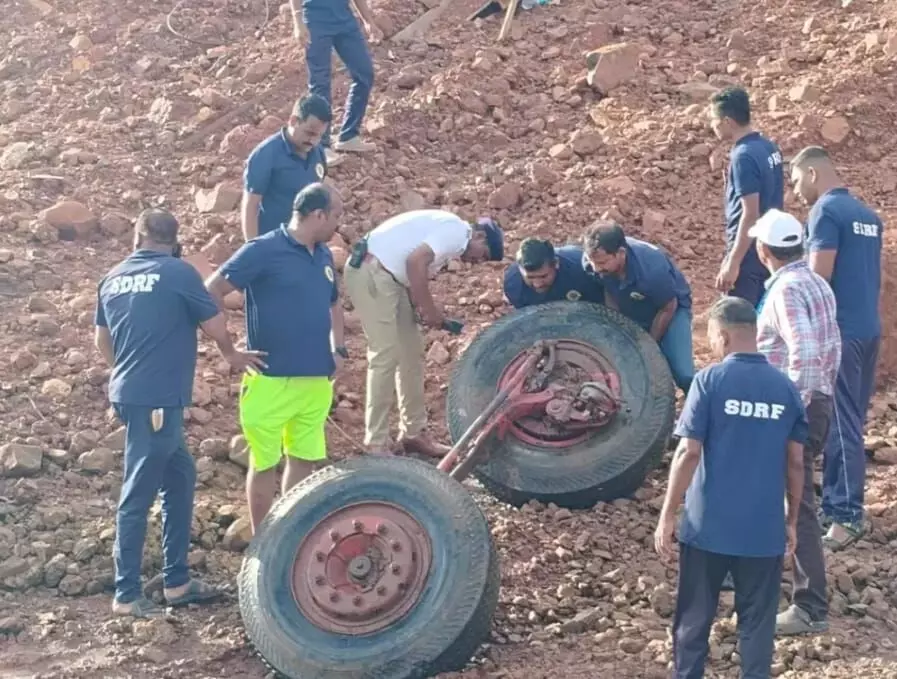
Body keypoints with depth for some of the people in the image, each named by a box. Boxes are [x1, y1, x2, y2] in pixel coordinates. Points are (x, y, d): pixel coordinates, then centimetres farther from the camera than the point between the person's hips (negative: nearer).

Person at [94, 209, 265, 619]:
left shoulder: (112, 279, 11)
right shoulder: (178, 273, -8)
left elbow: (103, 342, 21)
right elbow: (215, 326, -2)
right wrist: (232, 356, 18)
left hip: (132, 395, 8)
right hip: (157, 400, -7)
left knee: (180, 478, 17)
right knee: (139, 494, -2)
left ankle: (177, 582, 21)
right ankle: (126, 595, 5)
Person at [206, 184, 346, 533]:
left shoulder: (324, 255, 10)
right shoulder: (263, 250, -12)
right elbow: (211, 292, -13)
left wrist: (338, 349, 15)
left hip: (317, 380, 7)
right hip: (273, 379, -7)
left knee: (305, 460, 14)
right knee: (265, 464, 6)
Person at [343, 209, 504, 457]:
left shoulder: (450, 230, 19)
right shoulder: (457, 231, -12)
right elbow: (415, 262, -24)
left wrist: (426, 309, 3)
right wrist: (429, 309, -15)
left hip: (387, 275, 11)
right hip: (370, 273, -11)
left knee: (411, 353, 13)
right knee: (385, 356, -10)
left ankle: (413, 433, 21)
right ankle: (376, 445, -6)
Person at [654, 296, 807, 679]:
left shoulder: (710, 380, -9)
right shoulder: (785, 387, 1)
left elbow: (689, 453, -12)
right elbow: (795, 462, 4)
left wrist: (667, 515, -5)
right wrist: (792, 520, 15)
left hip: (709, 525, -2)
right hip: (764, 528, 2)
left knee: (694, 617, 12)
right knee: (758, 621, 11)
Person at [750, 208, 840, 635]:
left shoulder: (786, 290, -17)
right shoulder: (818, 284, 12)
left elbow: (803, 352, -28)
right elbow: (832, 348, 16)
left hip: (792, 408, -10)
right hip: (818, 401, 10)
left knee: (797, 504, -6)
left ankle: (811, 610, -3)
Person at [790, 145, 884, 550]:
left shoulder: (826, 211, -12)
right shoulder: (867, 214, 15)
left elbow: (819, 277, -17)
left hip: (839, 330, -9)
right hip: (869, 328, 9)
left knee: (840, 425, -6)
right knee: (849, 422, 12)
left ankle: (848, 515, -6)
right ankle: (836, 503, 19)